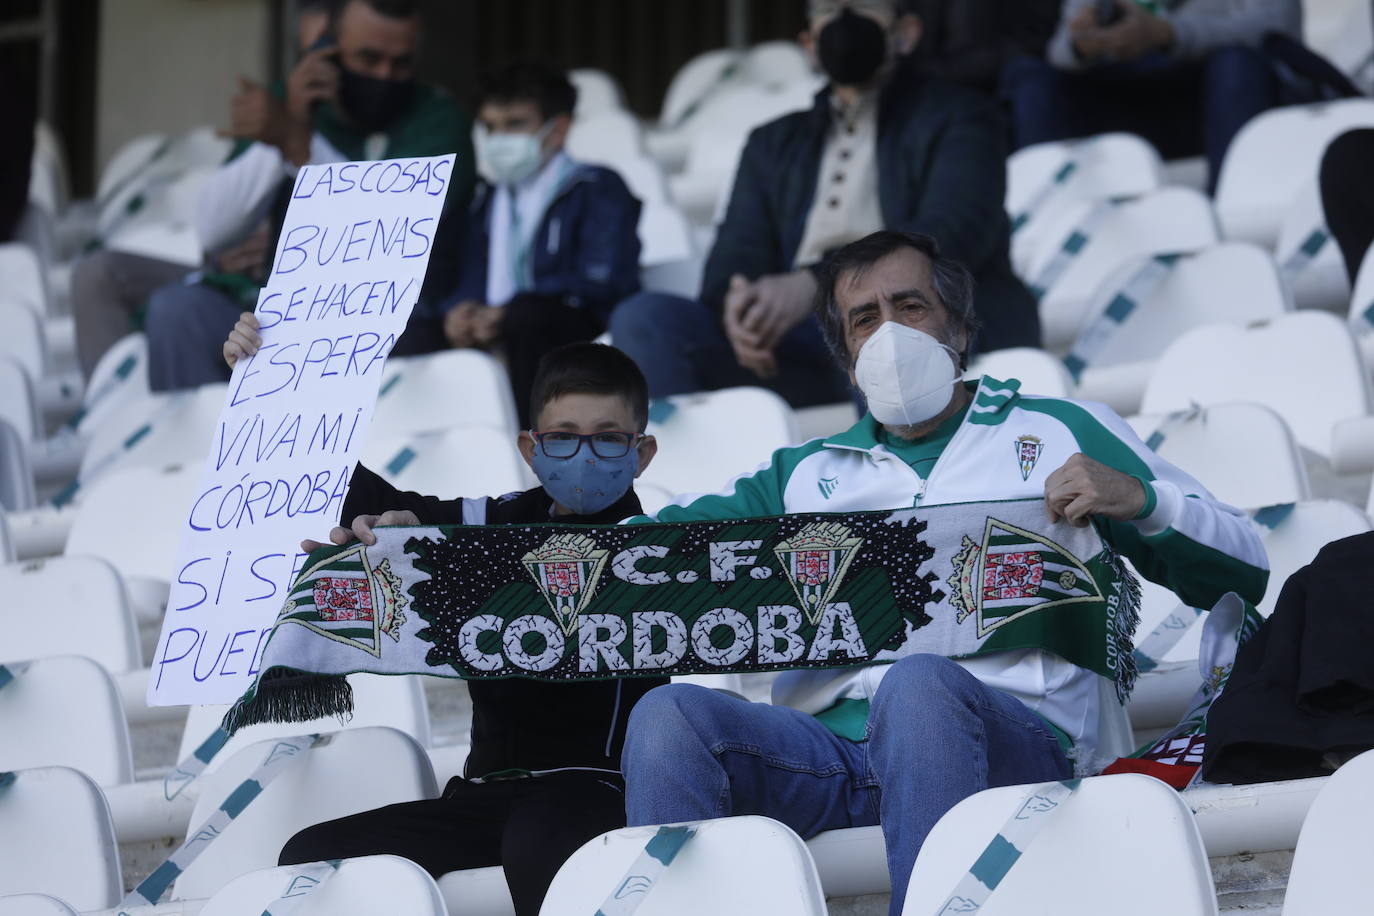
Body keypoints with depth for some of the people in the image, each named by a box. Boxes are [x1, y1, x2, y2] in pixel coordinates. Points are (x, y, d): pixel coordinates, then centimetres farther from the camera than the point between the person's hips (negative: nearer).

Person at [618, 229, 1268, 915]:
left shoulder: (1062, 432, 23)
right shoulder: (803, 474, 31)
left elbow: (1242, 572, 17)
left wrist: (1140, 499, -2)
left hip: (1013, 737, -3)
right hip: (831, 745, 3)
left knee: (920, 684, -38)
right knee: (670, 715, -26)